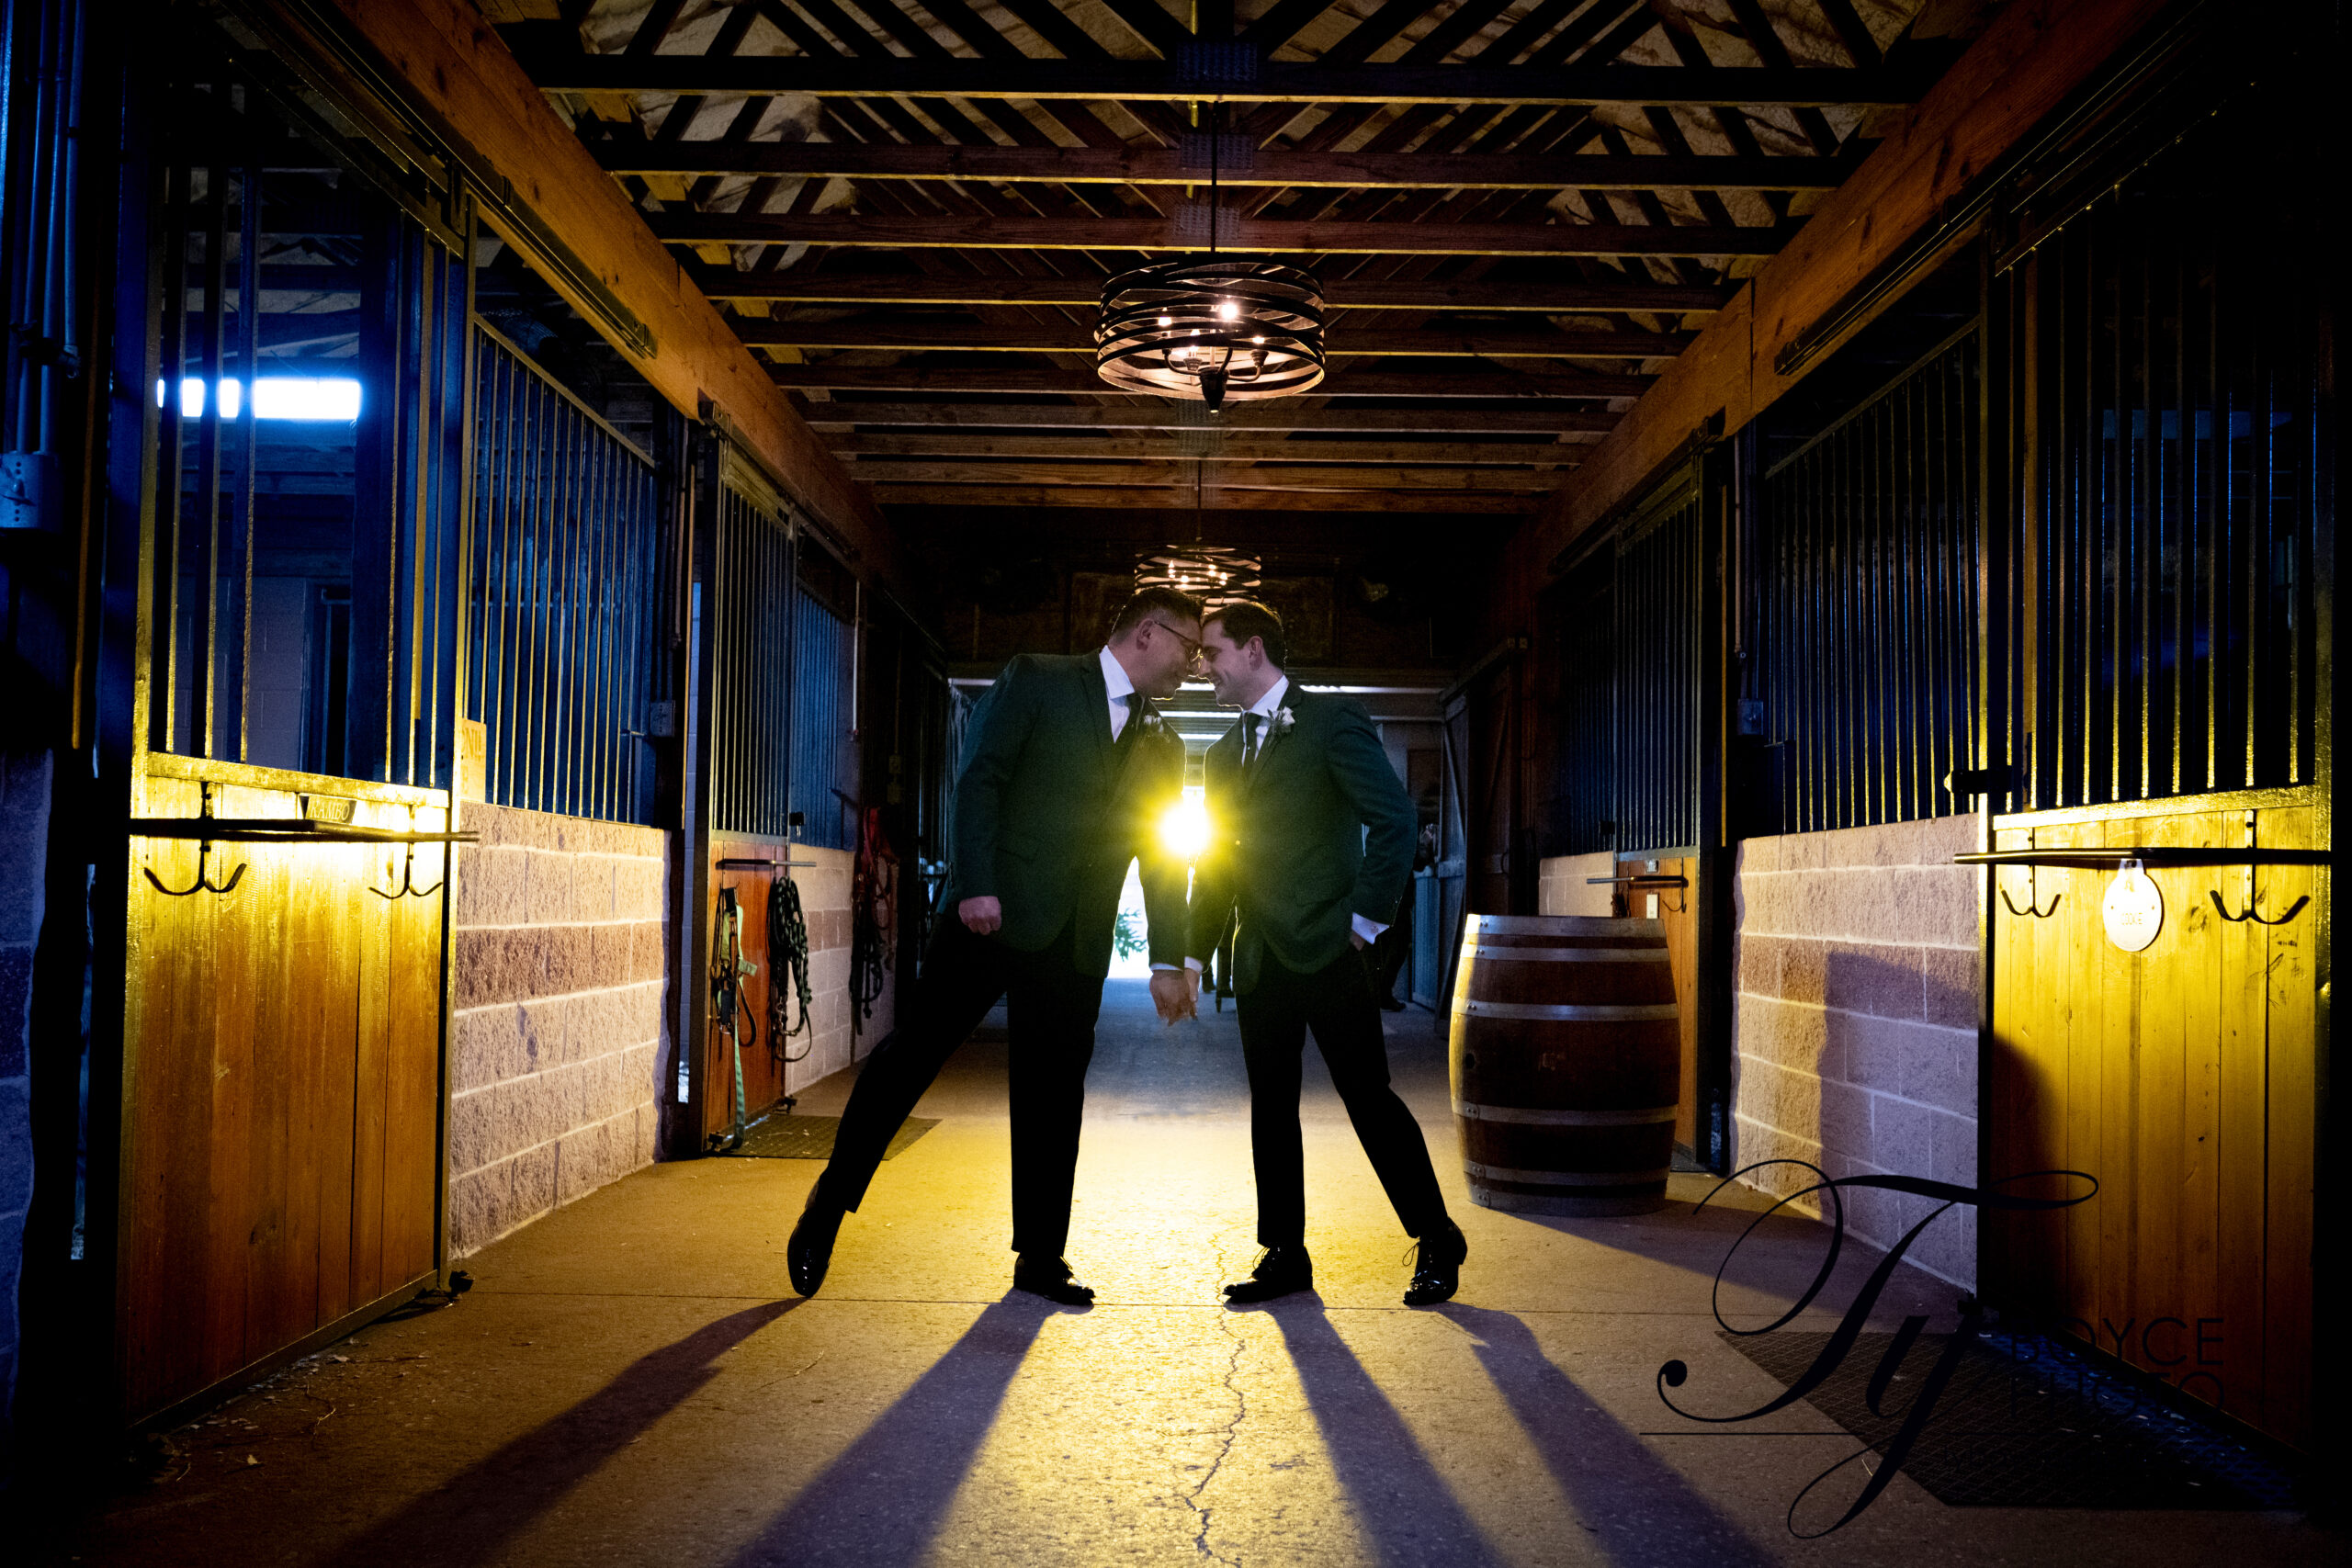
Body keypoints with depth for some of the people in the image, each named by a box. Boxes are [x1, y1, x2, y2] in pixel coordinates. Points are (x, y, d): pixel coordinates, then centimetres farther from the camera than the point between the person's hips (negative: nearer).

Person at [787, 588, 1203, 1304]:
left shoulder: (1161, 748, 16)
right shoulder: (1035, 681, 2)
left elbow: (1163, 861, 16)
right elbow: (980, 778, -7)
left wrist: (1169, 958, 9)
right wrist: (975, 885, -17)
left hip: (1073, 944, 5)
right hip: (990, 915, -4)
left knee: (1054, 1097, 7)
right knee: (911, 1052, -2)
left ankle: (1040, 1259, 17)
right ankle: (830, 1201, 15)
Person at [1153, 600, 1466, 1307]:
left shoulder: (1332, 720, -4)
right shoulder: (1225, 753, 18)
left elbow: (1395, 819, -11)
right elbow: (1214, 867, 21)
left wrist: (1366, 920, -12)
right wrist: (1190, 960, 16)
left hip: (1327, 950, -7)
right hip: (1260, 958, 7)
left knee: (1368, 1096, -3)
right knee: (1271, 1104, 8)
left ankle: (1437, 1242, 11)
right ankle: (1285, 1255, 17)